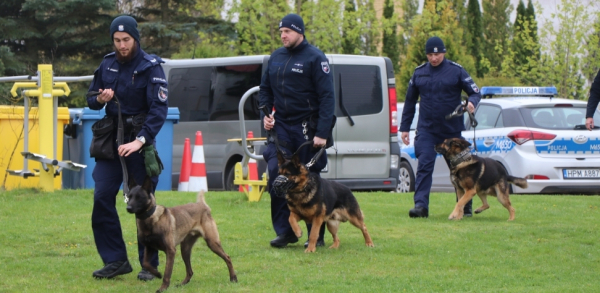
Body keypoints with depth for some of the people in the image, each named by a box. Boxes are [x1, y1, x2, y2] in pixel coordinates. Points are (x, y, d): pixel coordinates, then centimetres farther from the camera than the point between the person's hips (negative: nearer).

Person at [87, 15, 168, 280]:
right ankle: (115, 260, 4)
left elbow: (159, 109, -19)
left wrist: (140, 140, -30)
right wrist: (99, 99, -10)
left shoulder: (151, 68, -11)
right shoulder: (107, 65, 5)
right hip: (111, 139, 5)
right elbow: (91, 99, 15)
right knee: (102, 197, -4)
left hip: (139, 139, -5)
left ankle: (149, 264, 8)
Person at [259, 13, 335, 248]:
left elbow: (327, 96, -12)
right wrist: (265, 114, 4)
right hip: (281, 127, 5)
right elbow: (265, 89, 22)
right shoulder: (276, 57, 10)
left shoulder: (315, 58, -8)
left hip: (306, 128, -5)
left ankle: (316, 235, 9)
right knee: (276, 176, -6)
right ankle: (285, 231, 2)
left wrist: (322, 132, -18)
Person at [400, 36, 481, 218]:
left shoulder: (456, 71, -2)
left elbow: (475, 92, 1)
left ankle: (466, 207, 20)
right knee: (424, 167, -12)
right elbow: (410, 101, 14)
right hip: (426, 130, 1)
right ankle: (421, 205, -17)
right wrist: (404, 127, 12)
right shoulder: (419, 73, 7)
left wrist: (472, 102, -23)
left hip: (452, 129, -1)